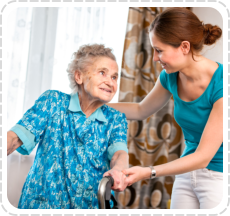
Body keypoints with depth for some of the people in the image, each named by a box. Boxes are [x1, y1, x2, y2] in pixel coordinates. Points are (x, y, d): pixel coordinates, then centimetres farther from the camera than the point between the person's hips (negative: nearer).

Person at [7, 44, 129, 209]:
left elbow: (119, 153, -8)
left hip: (91, 204, 2)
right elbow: (15, 138, -6)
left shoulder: (116, 119, 9)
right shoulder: (53, 102, 3)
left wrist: (117, 171, -31)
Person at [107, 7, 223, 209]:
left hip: (219, 177, -6)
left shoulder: (220, 84, -25)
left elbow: (203, 157, -25)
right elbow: (141, 110, 16)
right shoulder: (171, 77, -4)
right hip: (188, 172, 6)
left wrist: (148, 172, -33)